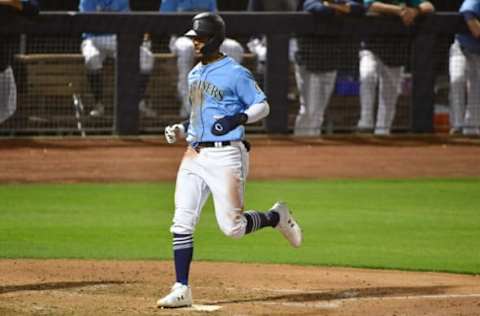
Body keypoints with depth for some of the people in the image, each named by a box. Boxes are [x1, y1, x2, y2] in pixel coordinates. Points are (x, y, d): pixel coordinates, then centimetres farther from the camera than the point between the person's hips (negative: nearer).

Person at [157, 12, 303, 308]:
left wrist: (239, 118, -24)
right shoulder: (195, 74, 16)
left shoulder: (235, 73, -8)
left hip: (225, 156, -7)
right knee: (182, 223, -3)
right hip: (194, 155, 7)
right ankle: (182, 289, 0)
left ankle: (276, 217, 23)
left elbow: (262, 106, -7)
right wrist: (180, 129, 13)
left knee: (232, 226, -7)